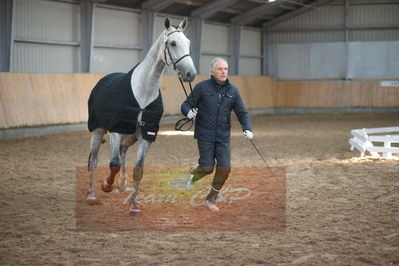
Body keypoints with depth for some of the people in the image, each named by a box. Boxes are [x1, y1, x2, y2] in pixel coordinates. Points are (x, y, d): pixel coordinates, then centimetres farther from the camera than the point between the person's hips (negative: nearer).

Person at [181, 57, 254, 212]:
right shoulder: (202, 87, -5)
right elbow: (186, 105, -2)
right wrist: (189, 112, -26)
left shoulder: (232, 91, 5)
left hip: (223, 137, 3)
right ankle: (193, 174, 32)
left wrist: (247, 129, -9)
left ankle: (211, 200, 16)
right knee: (207, 168, -6)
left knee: (225, 168, -4)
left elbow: (242, 113, 7)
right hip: (205, 135, -3)